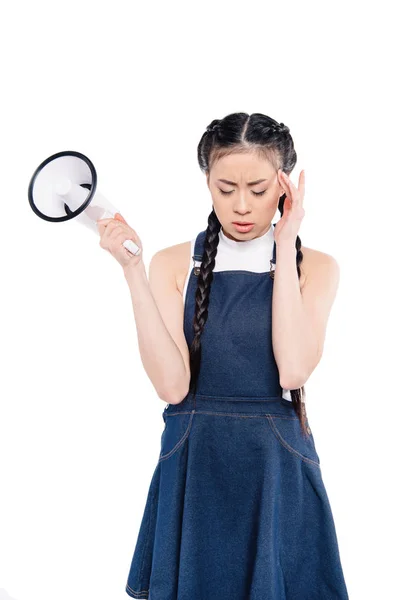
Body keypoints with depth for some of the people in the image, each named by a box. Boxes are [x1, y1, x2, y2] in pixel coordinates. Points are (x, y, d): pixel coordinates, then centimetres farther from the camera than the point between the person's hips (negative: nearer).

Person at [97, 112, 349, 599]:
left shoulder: (315, 267, -1)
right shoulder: (174, 264, -2)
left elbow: (293, 370, -19)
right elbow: (172, 385, -14)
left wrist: (285, 246, -14)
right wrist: (131, 269, -20)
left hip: (278, 469, 0)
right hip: (194, 466, 0)